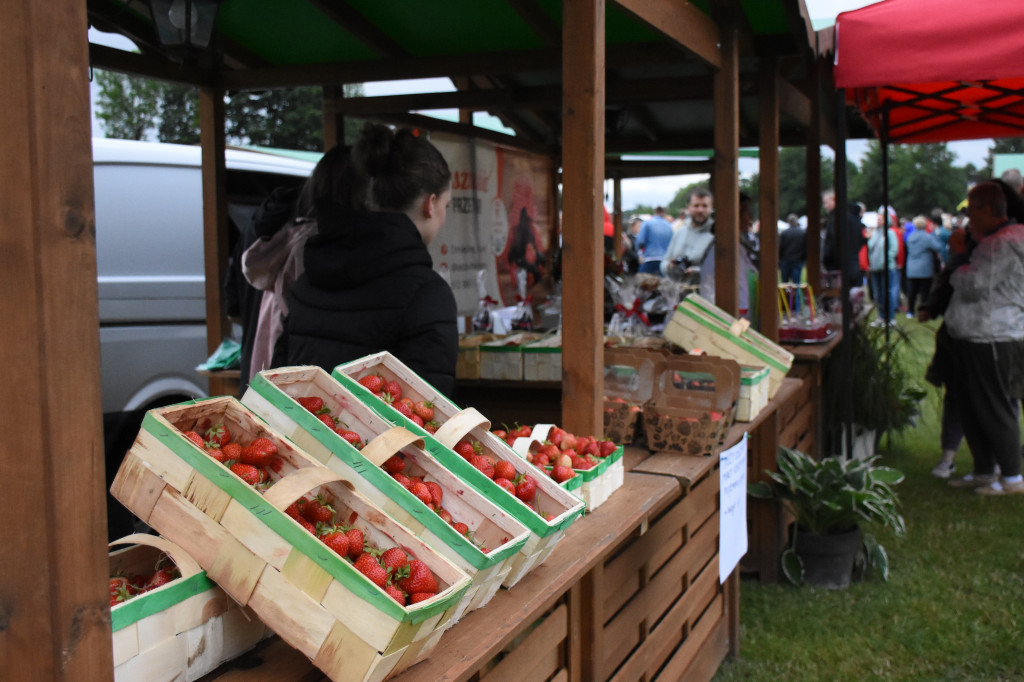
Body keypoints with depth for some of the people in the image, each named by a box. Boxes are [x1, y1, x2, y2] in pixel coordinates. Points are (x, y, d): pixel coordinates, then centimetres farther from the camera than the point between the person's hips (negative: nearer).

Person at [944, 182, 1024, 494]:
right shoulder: (995, 240, 17)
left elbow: (974, 284, -23)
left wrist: (956, 272, -3)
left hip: (992, 341, -11)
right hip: (969, 338, 11)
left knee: (994, 410, -2)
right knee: (968, 407, 16)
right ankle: (983, 471, 26)